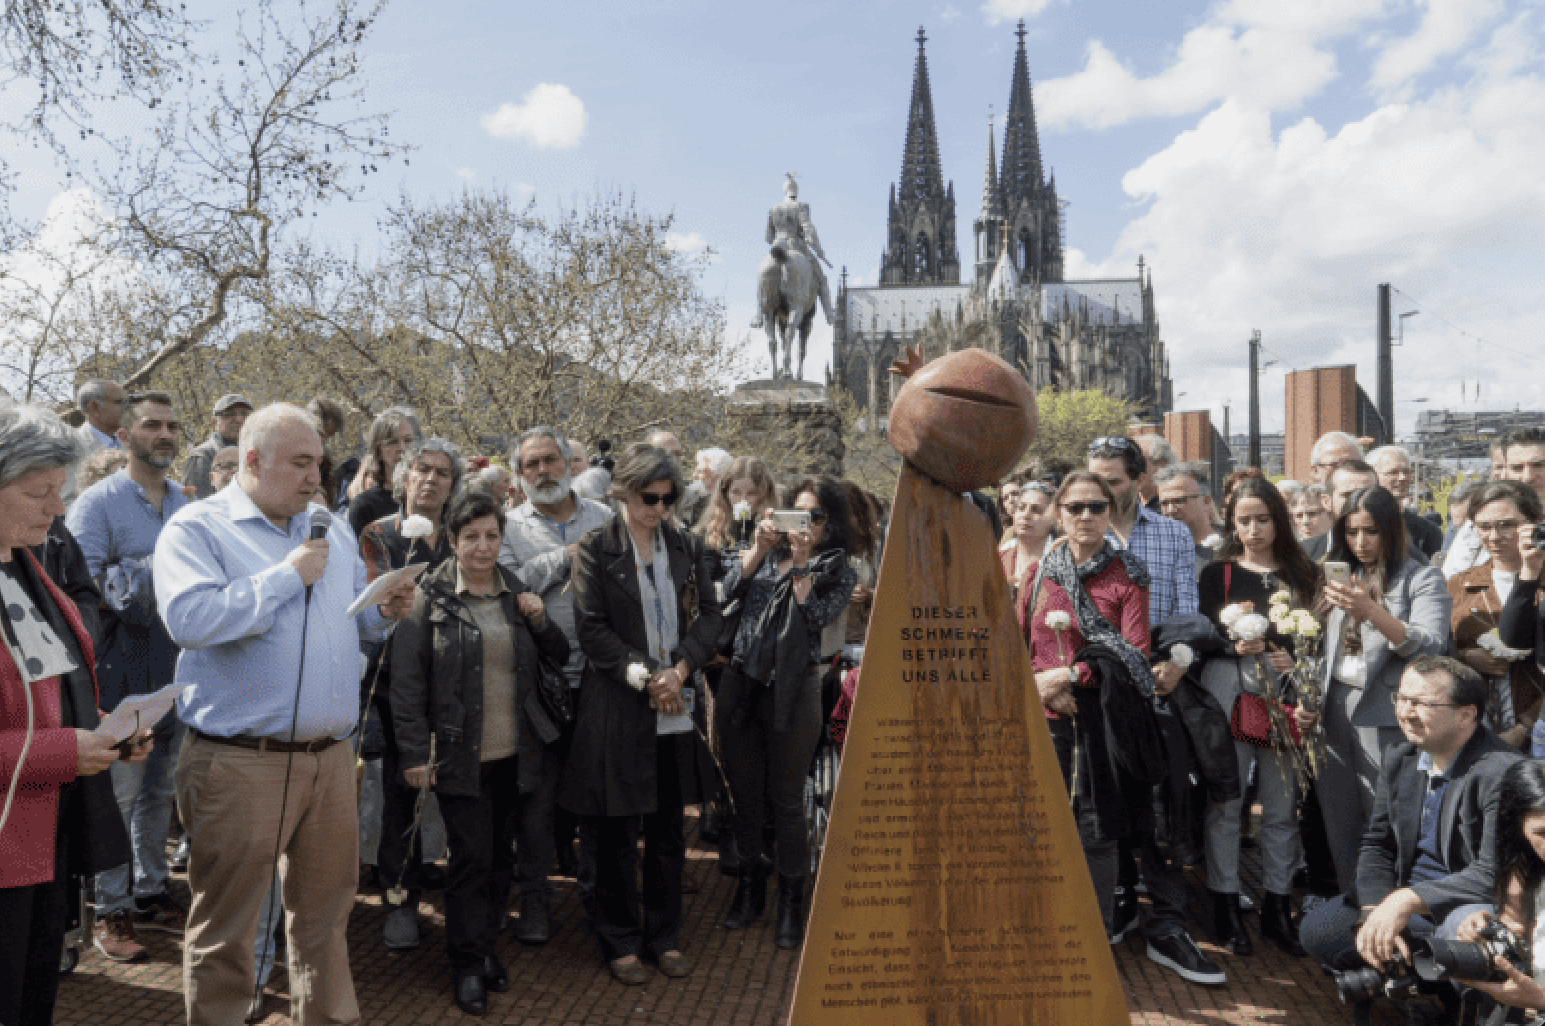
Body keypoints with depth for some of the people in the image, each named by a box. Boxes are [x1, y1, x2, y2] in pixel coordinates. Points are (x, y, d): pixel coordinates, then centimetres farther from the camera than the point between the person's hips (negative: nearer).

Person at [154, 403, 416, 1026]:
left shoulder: (332, 530, 13)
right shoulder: (197, 528, -6)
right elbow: (189, 617, -22)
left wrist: (382, 611, -2)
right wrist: (288, 576, -17)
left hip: (331, 757, 6)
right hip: (240, 764, -6)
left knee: (326, 909, 18)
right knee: (225, 922, 8)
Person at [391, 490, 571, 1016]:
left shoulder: (517, 592, 8)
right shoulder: (431, 597, -5)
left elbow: (560, 657, 13)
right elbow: (407, 678, -8)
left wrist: (540, 622, -6)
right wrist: (414, 752, -12)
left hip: (518, 752, 4)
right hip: (460, 754, -4)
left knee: (499, 855, 14)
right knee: (471, 859, 2)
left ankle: (486, 945, 33)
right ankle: (468, 964, 19)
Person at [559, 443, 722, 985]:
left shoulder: (688, 546, 7)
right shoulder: (596, 549, -4)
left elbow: (709, 614, 5)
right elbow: (592, 629, -8)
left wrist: (680, 669, -11)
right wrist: (647, 676, -14)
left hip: (676, 706, 3)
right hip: (617, 708, -3)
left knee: (668, 828, 12)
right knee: (617, 833, 7)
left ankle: (664, 936, 28)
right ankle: (621, 943, 23)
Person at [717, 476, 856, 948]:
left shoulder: (838, 570, 3)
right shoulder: (768, 553, 10)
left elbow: (816, 618, -13)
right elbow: (729, 590, -4)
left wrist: (801, 564, -17)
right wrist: (758, 548, -14)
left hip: (793, 691, -3)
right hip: (742, 684, 3)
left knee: (787, 800, 3)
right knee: (744, 792, 13)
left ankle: (791, 900, 18)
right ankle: (749, 885, 31)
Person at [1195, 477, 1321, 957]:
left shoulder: (1304, 574, 11)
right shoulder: (1217, 573, 6)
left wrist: (1295, 660, -11)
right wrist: (1236, 646, -21)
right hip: (1228, 689, -2)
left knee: (1282, 804, 6)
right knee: (1225, 800, 1)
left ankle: (1278, 908, 19)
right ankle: (1225, 907, 11)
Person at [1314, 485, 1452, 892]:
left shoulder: (1422, 579, -3)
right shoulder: (1341, 575, 14)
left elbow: (1429, 647, -17)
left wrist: (1369, 609, -28)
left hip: (1386, 714, -5)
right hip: (1335, 707, 5)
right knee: (1339, 819, 9)